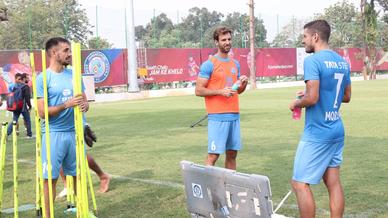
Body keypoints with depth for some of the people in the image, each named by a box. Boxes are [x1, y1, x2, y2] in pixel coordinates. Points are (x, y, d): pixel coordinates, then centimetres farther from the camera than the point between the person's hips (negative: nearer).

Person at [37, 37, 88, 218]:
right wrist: (67, 104, -23)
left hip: (75, 132, 5)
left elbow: (84, 101, 13)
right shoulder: (43, 78, -7)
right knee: (50, 177, -1)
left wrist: (84, 105, -12)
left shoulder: (74, 75, 9)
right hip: (54, 134, -5)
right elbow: (42, 112, -12)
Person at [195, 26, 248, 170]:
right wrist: (220, 91, -18)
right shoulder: (209, 64, -6)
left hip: (234, 116, 6)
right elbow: (198, 90, -8)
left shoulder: (235, 64, 15)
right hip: (217, 117, -6)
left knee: (232, 153, 9)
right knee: (213, 155, -7)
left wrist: (243, 84, 0)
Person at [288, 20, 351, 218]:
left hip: (316, 134, -9)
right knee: (333, 182, 12)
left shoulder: (313, 61, -15)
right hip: (336, 131, 9)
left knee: (300, 183, -2)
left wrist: (296, 103, -3)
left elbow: (312, 98, -23)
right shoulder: (342, 62, 10)